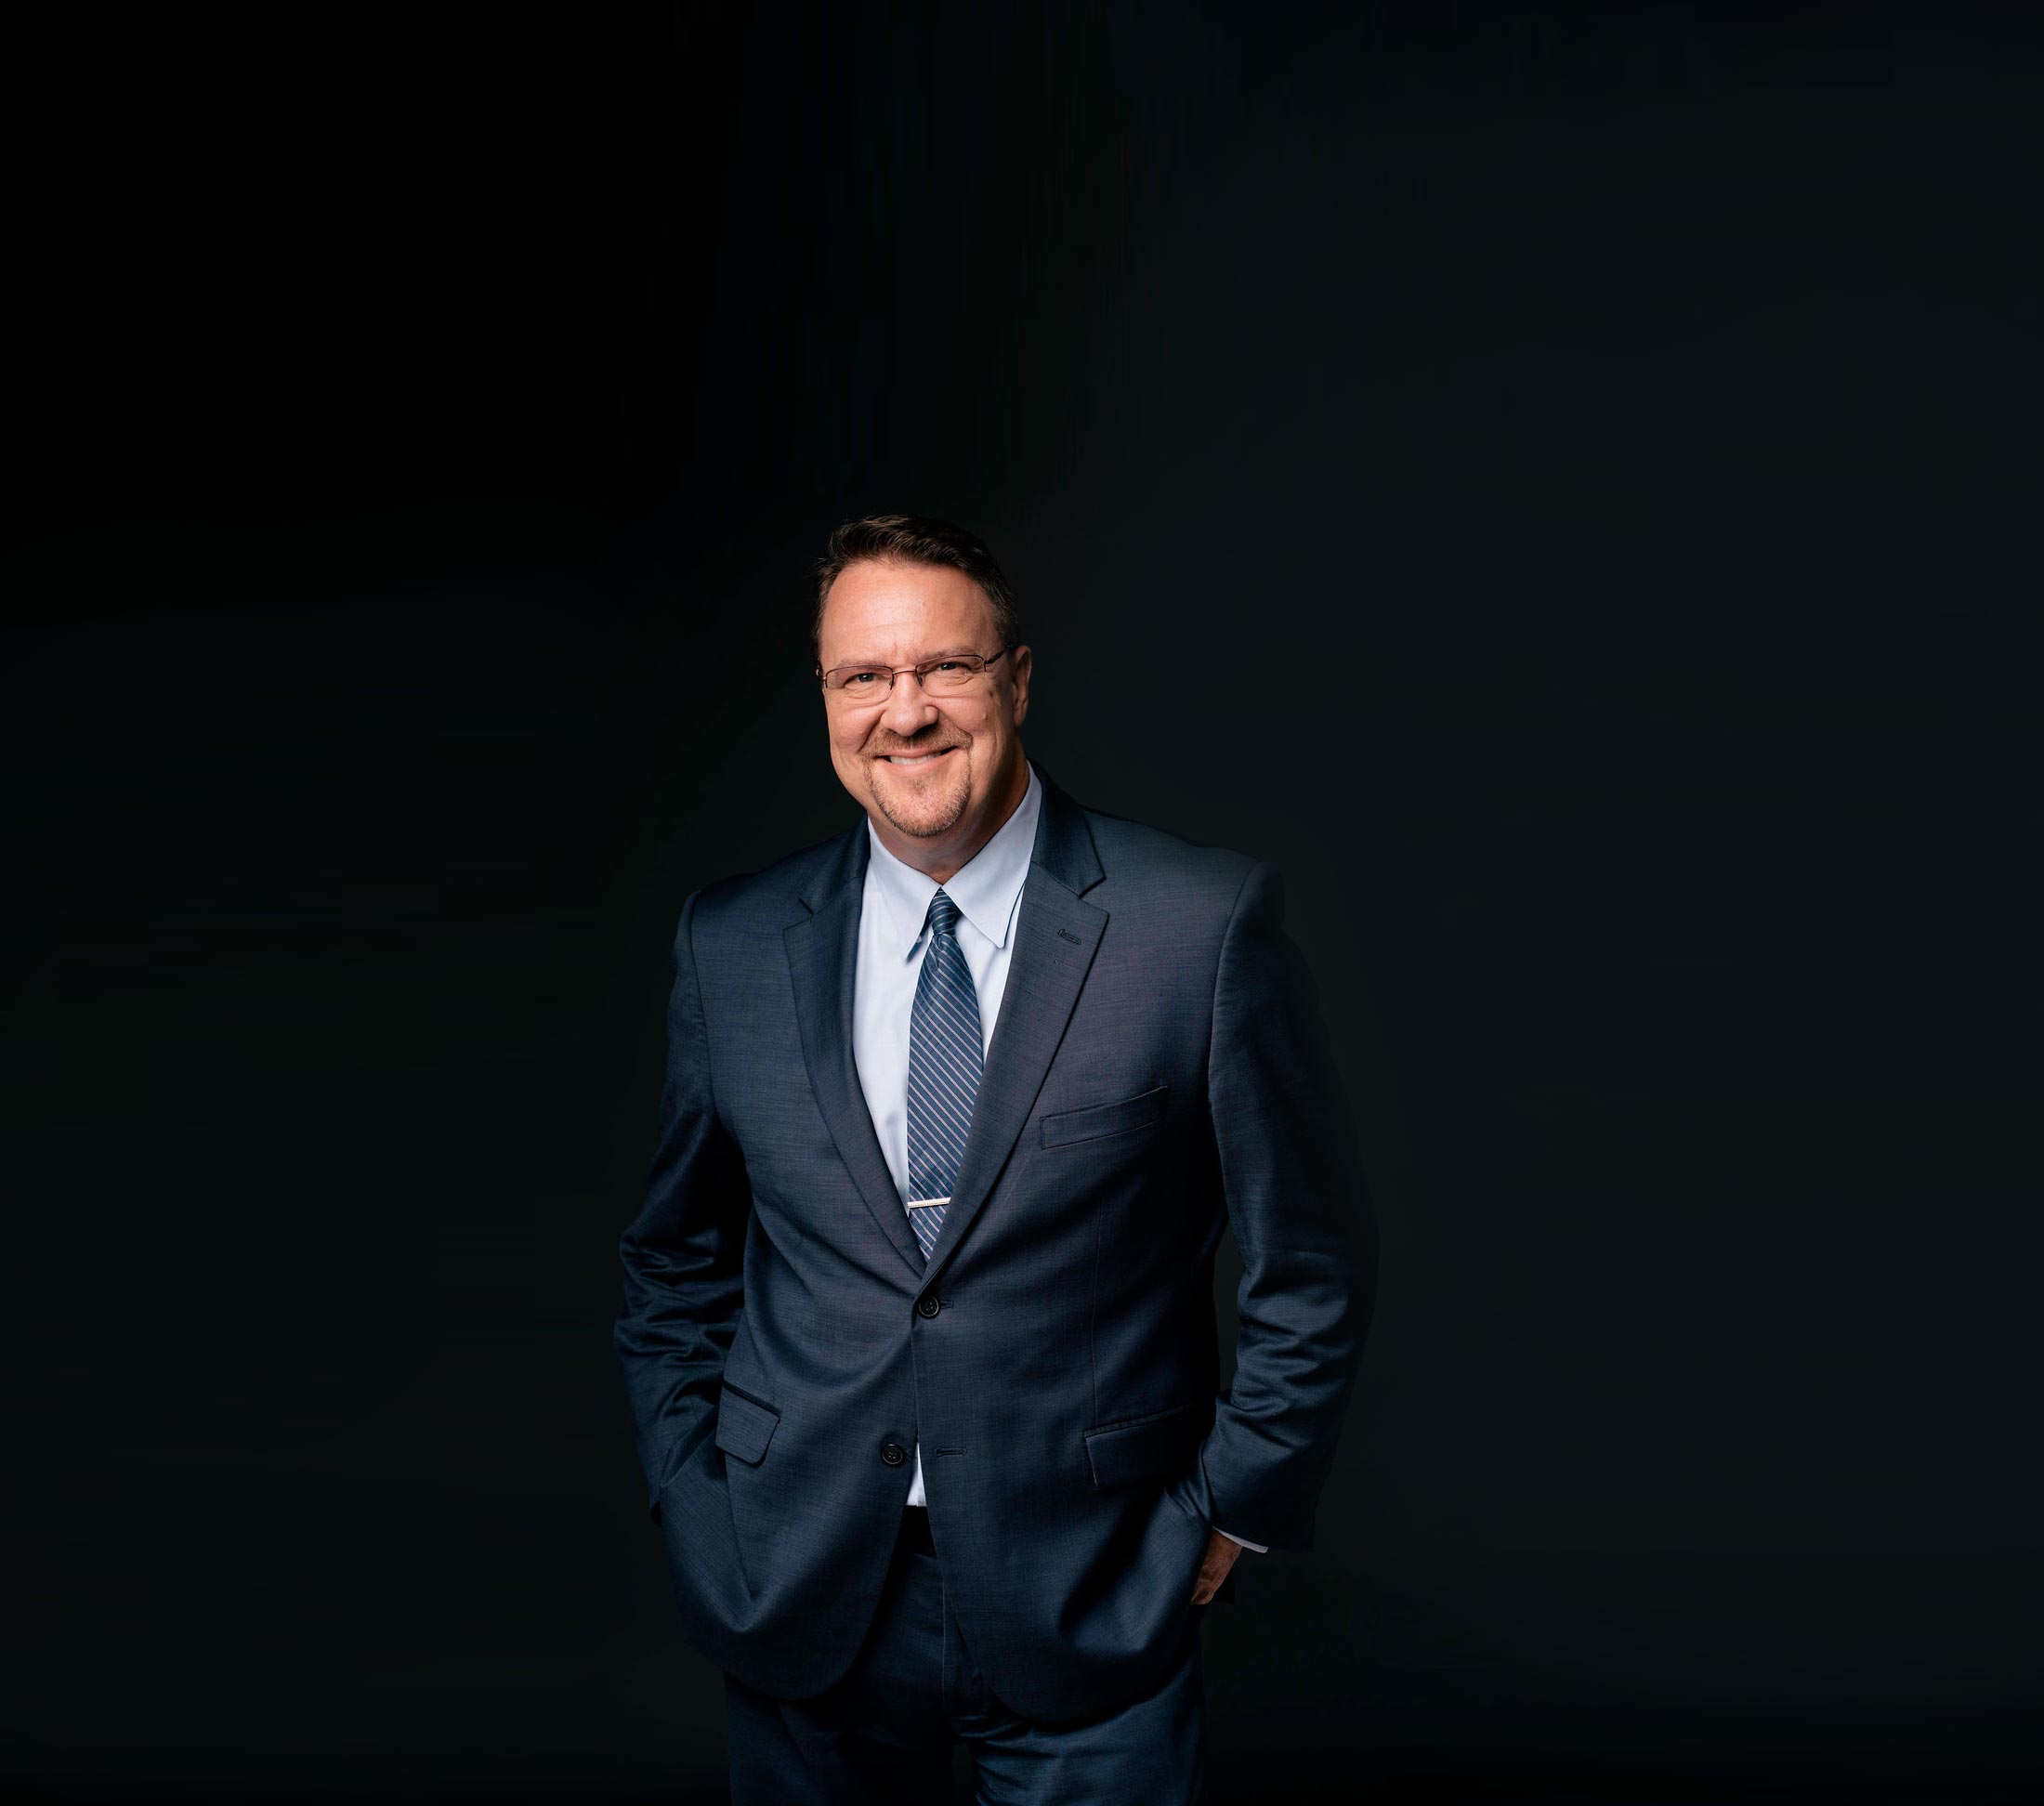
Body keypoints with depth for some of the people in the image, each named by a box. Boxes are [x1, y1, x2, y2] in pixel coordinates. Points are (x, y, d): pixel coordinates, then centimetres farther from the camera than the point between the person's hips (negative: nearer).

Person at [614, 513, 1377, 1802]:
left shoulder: (1207, 922, -10)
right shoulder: (732, 946, 0)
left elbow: (1314, 1262, -3)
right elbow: (677, 1256, 11)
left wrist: (1230, 1512, -4)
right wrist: (696, 1507, 5)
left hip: (1094, 1606, -2)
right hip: (802, 1601, 3)